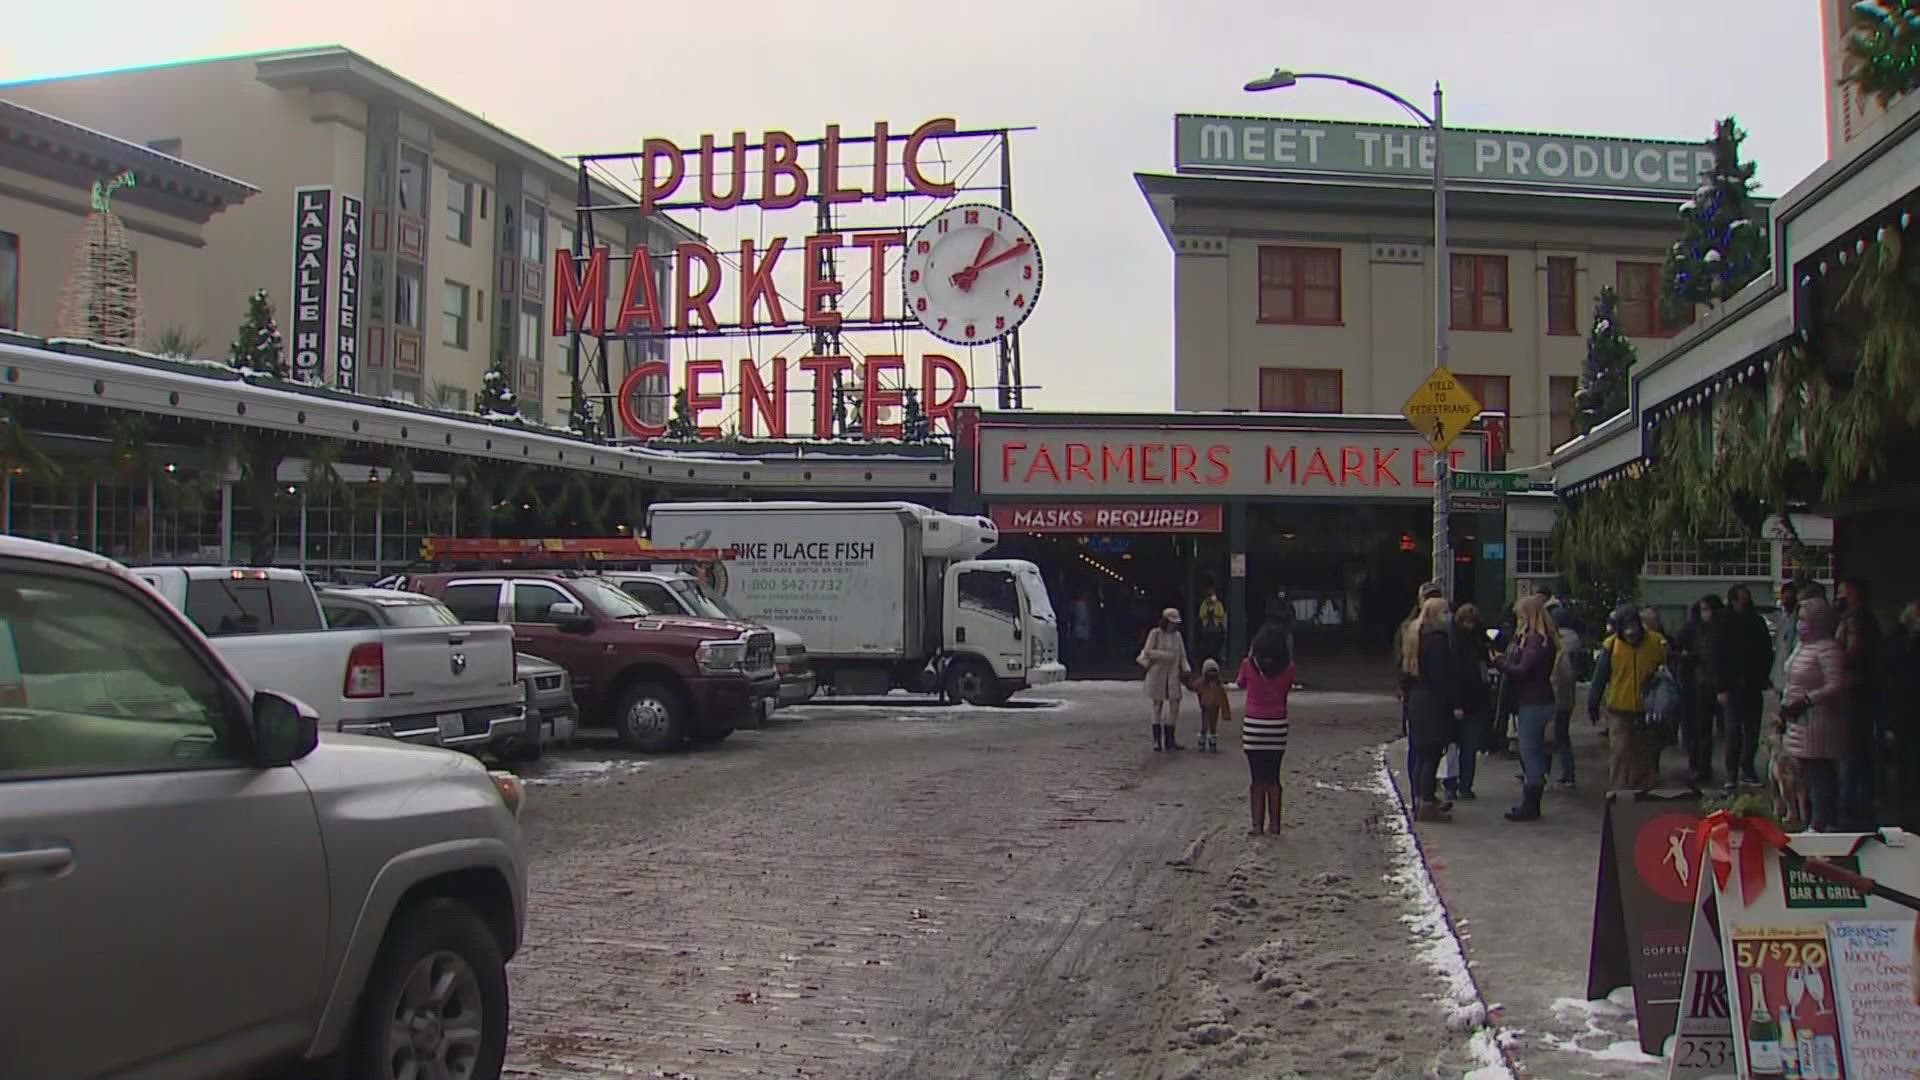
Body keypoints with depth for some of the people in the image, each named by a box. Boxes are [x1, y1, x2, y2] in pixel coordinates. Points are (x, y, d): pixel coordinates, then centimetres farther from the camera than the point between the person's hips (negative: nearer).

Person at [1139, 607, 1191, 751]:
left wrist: (1186, 670, -5)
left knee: (1174, 706, 0)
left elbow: (1182, 656, 9)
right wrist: (1166, 656, -15)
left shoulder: (1177, 636, 9)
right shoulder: (1155, 633, -5)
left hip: (1173, 676, 4)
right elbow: (1147, 652, -11)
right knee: (1158, 706, 3)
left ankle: (1169, 741, 9)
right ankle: (1157, 741, 10)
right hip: (1157, 674, -4)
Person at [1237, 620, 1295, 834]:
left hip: (1253, 726, -1)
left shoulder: (1249, 664, -9)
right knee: (1273, 777, 11)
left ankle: (1257, 824, 7)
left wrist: (1250, 655, 9)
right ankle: (1274, 823, 14)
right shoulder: (1287, 668, -7)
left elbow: (1240, 684, 10)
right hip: (1277, 726, 1)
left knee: (1256, 778, 6)